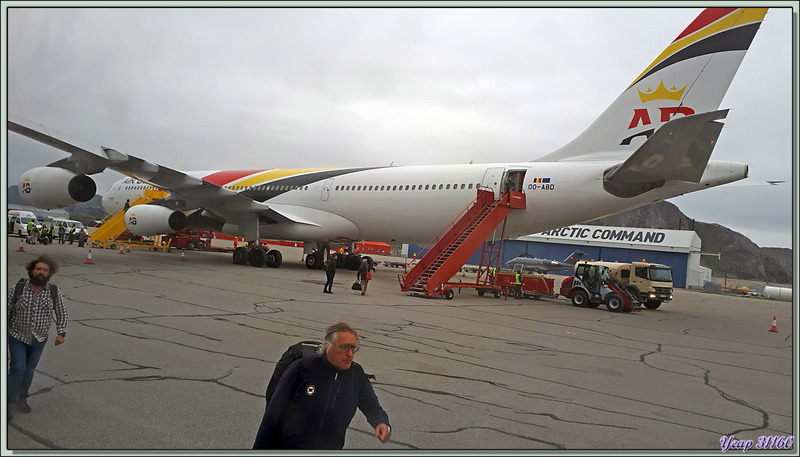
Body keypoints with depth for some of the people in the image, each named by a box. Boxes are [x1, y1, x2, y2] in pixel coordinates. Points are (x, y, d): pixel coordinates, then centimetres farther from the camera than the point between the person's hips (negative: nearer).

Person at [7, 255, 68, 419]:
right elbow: (6, 311, -4)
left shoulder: (54, 293, -7)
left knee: (29, 370, 14)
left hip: (39, 339, 2)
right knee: (18, 369, -10)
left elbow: (61, 313, 4)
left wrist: (61, 333, -4)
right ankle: (9, 401, 9)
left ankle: (21, 399, 33)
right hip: (17, 337, -2)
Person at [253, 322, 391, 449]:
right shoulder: (301, 368, -13)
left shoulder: (357, 375, -1)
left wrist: (382, 423, -14)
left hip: (331, 448, 6)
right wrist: (260, 448, -7)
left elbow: (372, 406, 8)